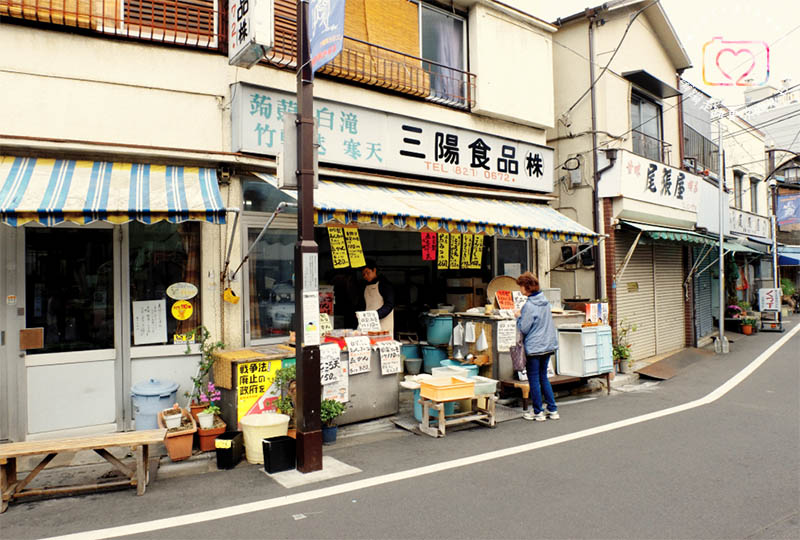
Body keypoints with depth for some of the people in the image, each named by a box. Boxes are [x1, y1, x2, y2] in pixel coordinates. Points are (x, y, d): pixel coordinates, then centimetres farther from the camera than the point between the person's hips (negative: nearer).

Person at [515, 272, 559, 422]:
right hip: (548, 345, 8)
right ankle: (552, 410, 19)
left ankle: (538, 412, 13)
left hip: (534, 347, -8)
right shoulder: (545, 301, 6)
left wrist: (519, 316, 0)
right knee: (543, 378, 17)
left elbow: (524, 328, -17)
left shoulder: (529, 306, -19)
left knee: (534, 380, 4)